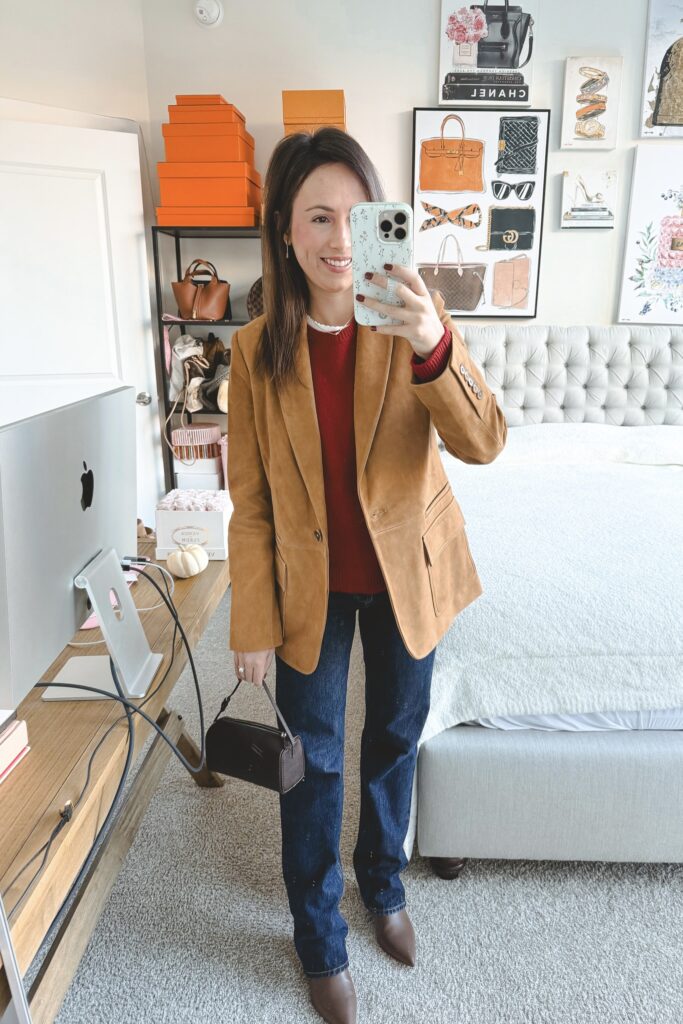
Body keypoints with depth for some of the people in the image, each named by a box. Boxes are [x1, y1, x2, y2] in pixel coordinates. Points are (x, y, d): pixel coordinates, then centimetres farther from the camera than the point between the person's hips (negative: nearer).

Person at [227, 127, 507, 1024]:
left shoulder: (418, 320, -10)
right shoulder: (258, 349, -10)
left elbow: (484, 443, -22)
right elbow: (251, 503, -7)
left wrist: (432, 345, -39)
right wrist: (252, 625, -5)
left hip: (406, 572, 1)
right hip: (310, 584, 0)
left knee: (396, 740, 20)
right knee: (313, 762, 12)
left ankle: (384, 884, 50)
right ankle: (321, 939, 40)